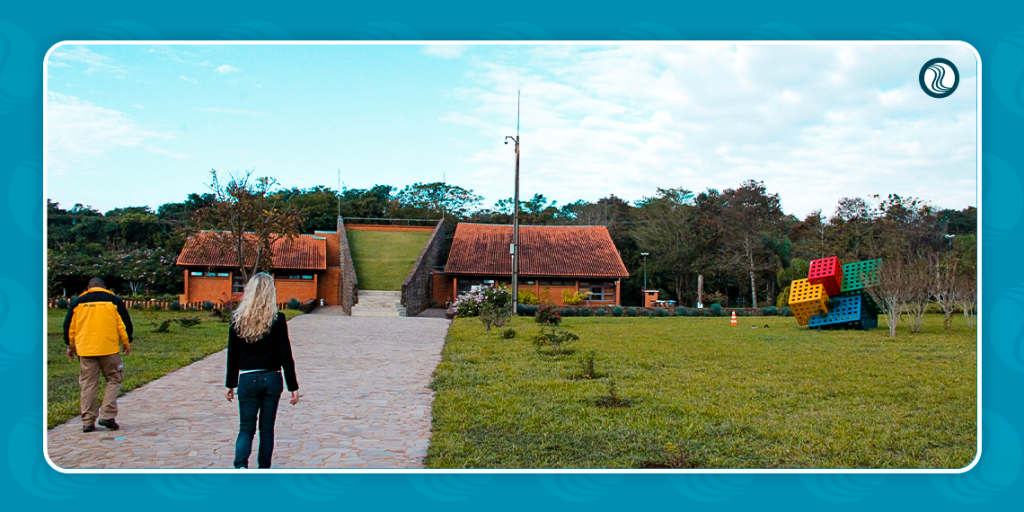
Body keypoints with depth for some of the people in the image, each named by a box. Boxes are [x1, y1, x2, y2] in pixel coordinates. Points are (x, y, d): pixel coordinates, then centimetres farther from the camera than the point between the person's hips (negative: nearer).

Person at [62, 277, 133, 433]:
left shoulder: (77, 302, 9)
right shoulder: (114, 301, 4)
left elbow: (69, 326, 13)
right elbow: (125, 324, 2)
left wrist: (70, 346, 25)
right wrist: (127, 343, 14)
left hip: (85, 350, 2)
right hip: (109, 349, -2)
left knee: (88, 385, 6)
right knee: (113, 381, 9)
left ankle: (88, 422, 6)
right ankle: (107, 415, -2)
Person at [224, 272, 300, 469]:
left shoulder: (238, 320, -2)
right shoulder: (277, 320, -7)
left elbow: (232, 356, 4)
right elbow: (285, 355, -6)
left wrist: (230, 385, 14)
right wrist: (293, 386, -1)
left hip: (247, 380, 1)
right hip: (272, 379, 0)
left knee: (246, 428, 8)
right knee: (267, 428, 13)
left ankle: (240, 465, -16)